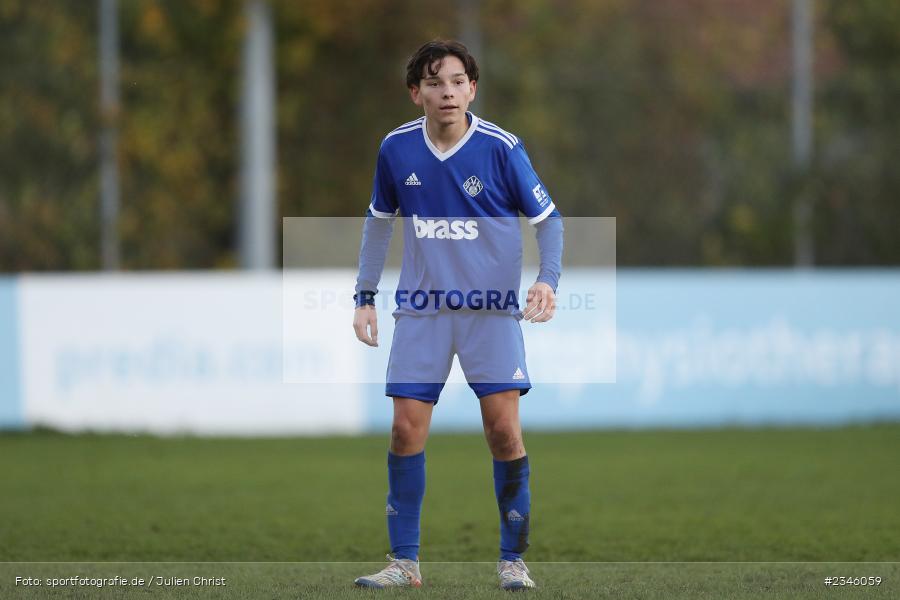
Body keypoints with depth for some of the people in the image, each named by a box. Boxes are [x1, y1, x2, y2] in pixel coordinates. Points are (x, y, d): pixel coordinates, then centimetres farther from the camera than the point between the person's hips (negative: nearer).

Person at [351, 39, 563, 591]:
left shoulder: (501, 148, -11)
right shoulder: (397, 149, -2)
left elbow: (548, 218, -1)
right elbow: (380, 221, 13)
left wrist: (548, 281, -17)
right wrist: (366, 296, 10)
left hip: (492, 307, -2)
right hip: (422, 307, 2)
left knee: (504, 431, -7)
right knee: (407, 430, -3)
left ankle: (513, 559, 6)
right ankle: (405, 562, 7)